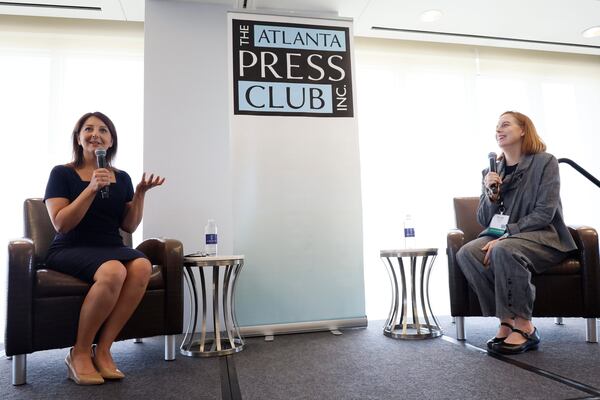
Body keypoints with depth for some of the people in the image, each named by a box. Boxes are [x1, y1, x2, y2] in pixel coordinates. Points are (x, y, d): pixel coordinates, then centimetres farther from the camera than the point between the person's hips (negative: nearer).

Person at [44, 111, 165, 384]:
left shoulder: (122, 178, 13)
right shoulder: (62, 174, 4)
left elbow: (129, 226, 10)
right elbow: (60, 224, -8)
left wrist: (140, 193, -3)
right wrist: (92, 189, -16)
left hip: (112, 247, 4)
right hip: (70, 250, -3)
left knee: (142, 266, -32)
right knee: (114, 272, -37)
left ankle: (102, 350, -19)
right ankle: (79, 352, -15)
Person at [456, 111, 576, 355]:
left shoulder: (544, 162, -1)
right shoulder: (492, 171, 11)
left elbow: (544, 213, -11)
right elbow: (485, 222, 9)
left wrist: (505, 236, -21)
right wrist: (491, 194, -10)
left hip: (543, 237, -4)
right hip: (502, 236, 5)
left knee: (504, 250, -36)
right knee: (466, 254, -25)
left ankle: (524, 326, -22)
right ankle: (506, 321, -18)